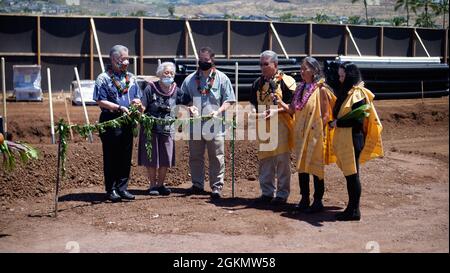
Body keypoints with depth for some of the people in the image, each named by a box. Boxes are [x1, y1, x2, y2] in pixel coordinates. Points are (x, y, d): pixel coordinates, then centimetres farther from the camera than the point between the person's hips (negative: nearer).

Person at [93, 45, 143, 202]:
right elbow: (100, 101, -10)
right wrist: (119, 108, -18)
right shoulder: (103, 78, -4)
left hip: (127, 122, 5)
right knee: (111, 157, 1)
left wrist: (137, 102, -6)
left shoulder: (130, 77, 14)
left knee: (126, 157, 7)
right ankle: (111, 190, 9)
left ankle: (122, 188, 16)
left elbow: (138, 98, 18)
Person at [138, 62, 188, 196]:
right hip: (151, 128, -3)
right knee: (151, 158, 5)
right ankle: (153, 185, 20)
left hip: (167, 129, 3)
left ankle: (160, 185, 23)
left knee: (166, 158, 7)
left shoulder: (175, 90, 1)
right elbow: (142, 107, -14)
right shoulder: (151, 88, -10)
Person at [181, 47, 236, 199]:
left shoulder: (222, 78, 2)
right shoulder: (190, 79, 9)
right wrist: (190, 107, -8)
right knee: (195, 156, 9)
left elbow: (229, 100, 1)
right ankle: (197, 185, 21)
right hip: (195, 124, 3)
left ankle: (217, 187, 6)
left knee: (217, 157, -1)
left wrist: (218, 111, -14)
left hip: (215, 125, -3)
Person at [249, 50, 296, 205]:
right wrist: (253, 111, 0)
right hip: (262, 126, 6)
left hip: (281, 125, -6)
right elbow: (253, 103, 22)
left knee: (282, 160, -1)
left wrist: (276, 111, -19)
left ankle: (282, 194, 8)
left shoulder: (286, 81, -6)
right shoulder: (258, 83, 13)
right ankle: (267, 192, 19)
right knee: (264, 160, 10)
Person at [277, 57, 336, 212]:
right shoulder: (300, 88, 11)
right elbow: (292, 110, 7)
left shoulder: (321, 90, -9)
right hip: (301, 134, 7)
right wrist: (279, 102, -6)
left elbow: (326, 115, -10)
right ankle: (304, 199, 21)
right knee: (301, 166, 10)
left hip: (315, 135, -7)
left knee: (316, 167, 0)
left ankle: (318, 201, 9)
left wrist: (320, 132, -15)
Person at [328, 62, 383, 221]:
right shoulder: (346, 92, 16)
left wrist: (337, 123, -14)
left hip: (353, 139, -9)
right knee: (348, 174, 12)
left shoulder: (357, 94, -13)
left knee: (352, 174, -4)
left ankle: (354, 211, 2)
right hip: (344, 139, 9)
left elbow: (357, 119, -20)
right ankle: (351, 207, 19)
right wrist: (335, 122, 3)